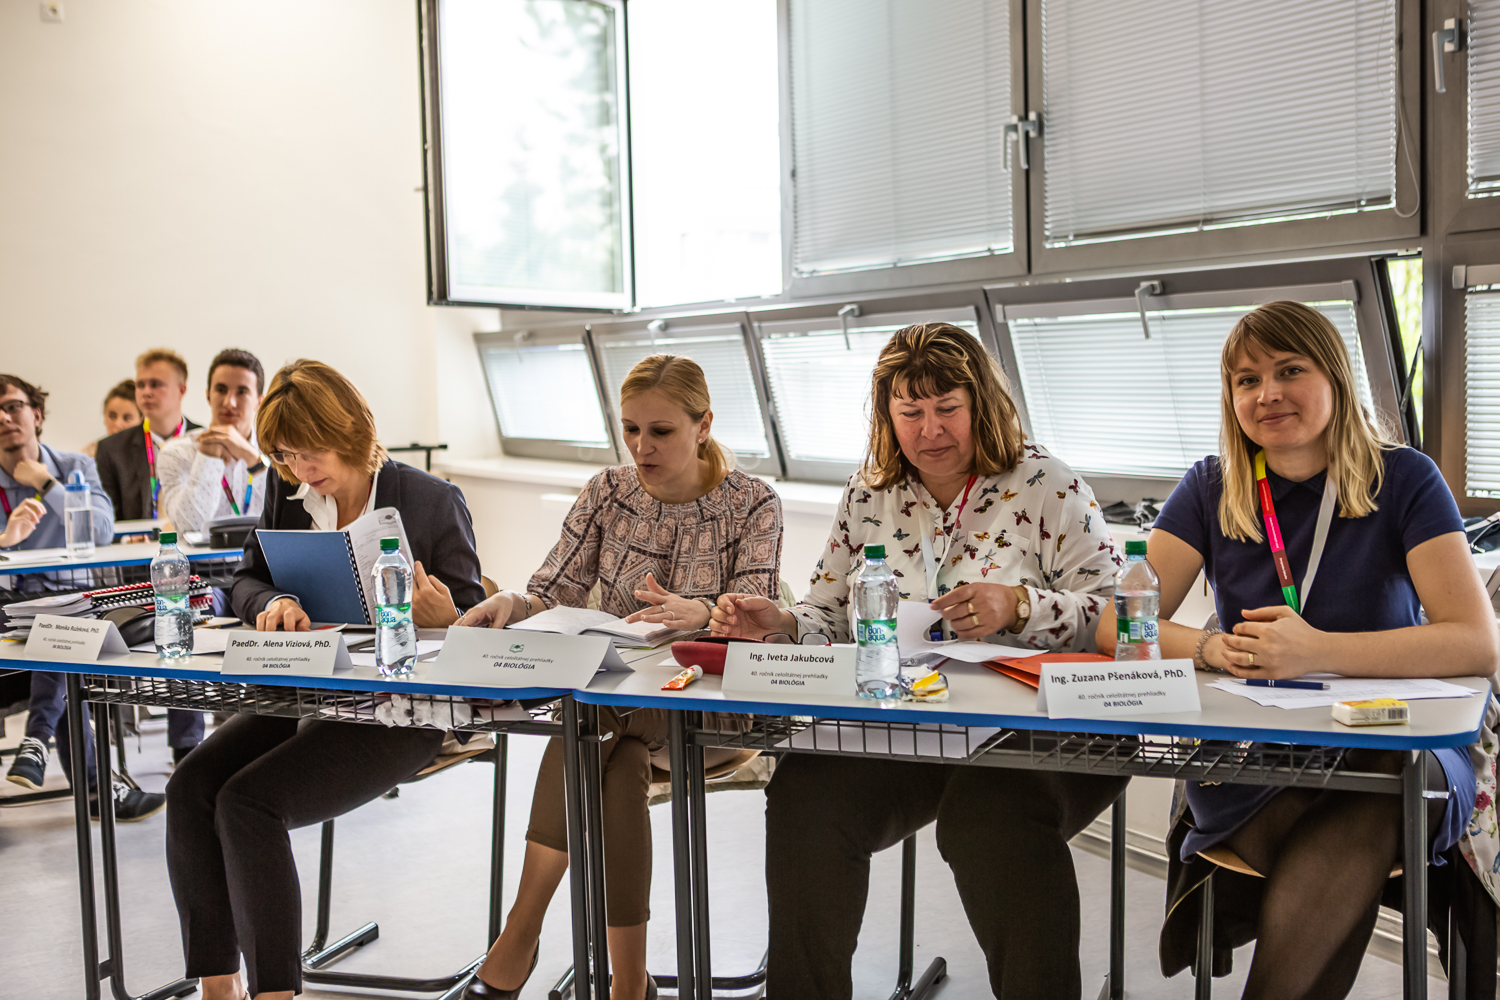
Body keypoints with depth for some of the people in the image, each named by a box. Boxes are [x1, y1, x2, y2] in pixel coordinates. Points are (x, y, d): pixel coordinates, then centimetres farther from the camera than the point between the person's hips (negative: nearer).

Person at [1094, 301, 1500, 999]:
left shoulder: (1404, 481, 0)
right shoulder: (1211, 490, 6)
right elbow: (1118, 626, 0)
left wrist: (1318, 651, -25)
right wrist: (1209, 648, -22)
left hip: (1395, 745, -1)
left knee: (1370, 802, -37)